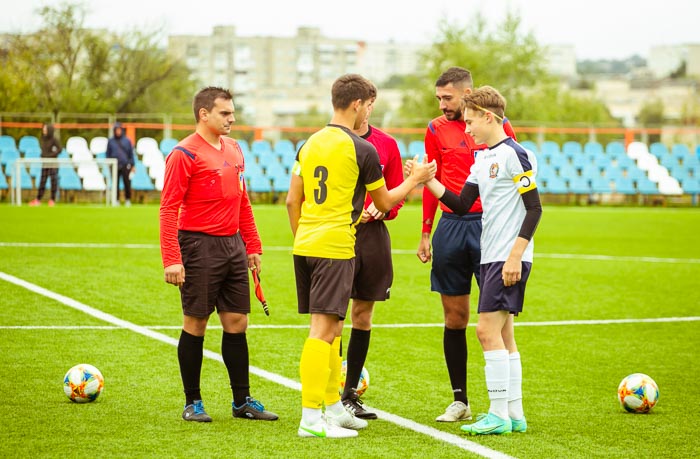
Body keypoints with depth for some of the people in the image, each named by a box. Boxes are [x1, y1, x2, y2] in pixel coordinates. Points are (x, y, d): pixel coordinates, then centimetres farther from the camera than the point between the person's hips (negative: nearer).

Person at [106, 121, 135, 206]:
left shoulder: (127, 140, 8)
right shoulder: (110, 141, 9)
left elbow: (131, 154, 10)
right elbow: (108, 154, 12)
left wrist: (132, 165, 5)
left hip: (125, 166, -1)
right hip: (115, 166, 1)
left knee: (127, 183, -5)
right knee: (115, 184, 1)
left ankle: (127, 200, 5)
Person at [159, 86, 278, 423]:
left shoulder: (234, 150, 13)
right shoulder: (184, 154, -10)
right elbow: (168, 208, -14)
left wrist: (252, 246, 17)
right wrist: (171, 260, -20)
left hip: (232, 246, 7)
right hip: (199, 246, -7)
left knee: (237, 322, 8)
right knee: (195, 324, 1)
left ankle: (242, 401, 15)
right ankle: (192, 403, 10)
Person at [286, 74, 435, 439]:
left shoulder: (310, 144, 11)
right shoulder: (362, 150, -8)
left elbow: (292, 201, 13)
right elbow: (384, 203, 3)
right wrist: (415, 179, 19)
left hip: (305, 245, 7)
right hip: (335, 247, -7)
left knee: (331, 328, 17)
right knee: (322, 330, -8)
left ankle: (333, 407, 25)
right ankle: (311, 418, -10)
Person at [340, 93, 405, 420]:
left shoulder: (386, 144, 9)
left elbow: (396, 194, 13)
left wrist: (381, 209, -8)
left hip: (373, 234, 4)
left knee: (363, 316, 9)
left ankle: (351, 393, 19)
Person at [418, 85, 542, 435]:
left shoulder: (514, 154, -12)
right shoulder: (483, 159, 15)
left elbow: (534, 209, -14)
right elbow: (462, 206, 16)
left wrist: (515, 256, -18)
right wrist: (429, 183, 4)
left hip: (509, 259, -9)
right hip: (490, 258, 9)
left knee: (488, 329, -11)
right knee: (502, 333, 9)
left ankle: (499, 415, -7)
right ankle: (514, 414, 13)